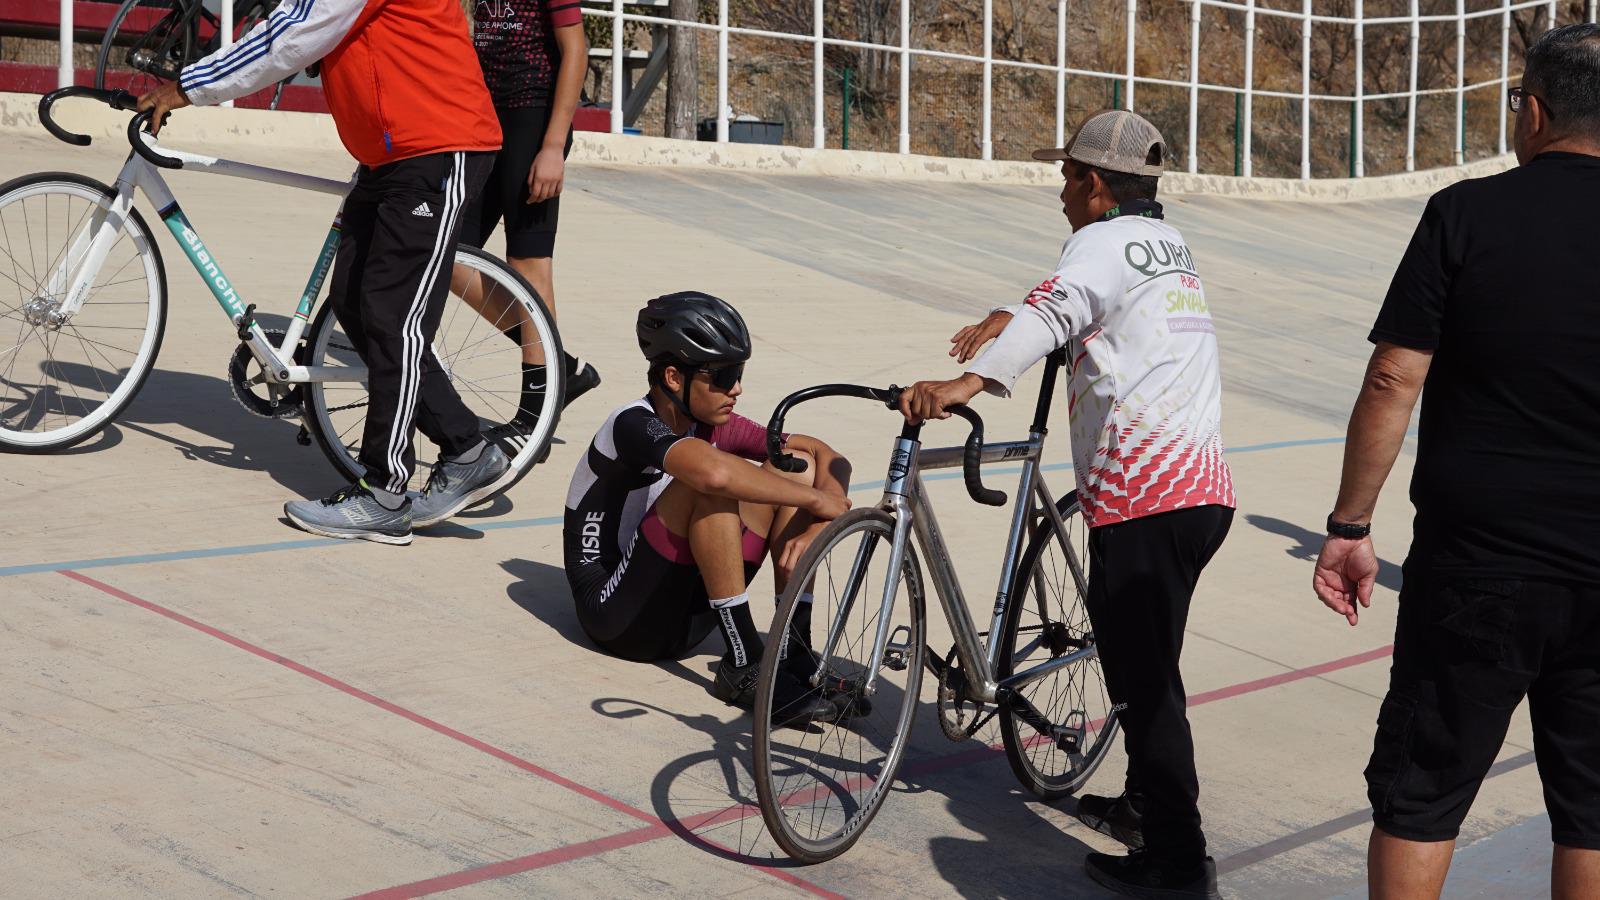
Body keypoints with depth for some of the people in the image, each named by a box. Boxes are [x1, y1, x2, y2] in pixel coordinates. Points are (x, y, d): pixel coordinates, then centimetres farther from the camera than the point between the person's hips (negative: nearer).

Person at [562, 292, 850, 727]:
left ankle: (793, 655, -13)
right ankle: (745, 667, -26)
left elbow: (828, 458, 1)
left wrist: (814, 527, -19)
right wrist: (814, 500, -30)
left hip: (683, 615, 7)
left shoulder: (714, 426, 3)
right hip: (618, 614, -7)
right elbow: (714, 473, -41)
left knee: (794, 464, -5)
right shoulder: (634, 425, -19)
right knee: (710, 486, -30)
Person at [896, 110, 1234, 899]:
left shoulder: (1106, 242, -8)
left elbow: (1051, 313, -27)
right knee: (1147, 663, 24)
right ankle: (1143, 804, 37)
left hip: (1143, 499, -10)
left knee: (1142, 678, -4)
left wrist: (965, 383, -40)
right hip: (1201, 487, 10)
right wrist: (1004, 322, 25)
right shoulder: (1169, 243, 22)